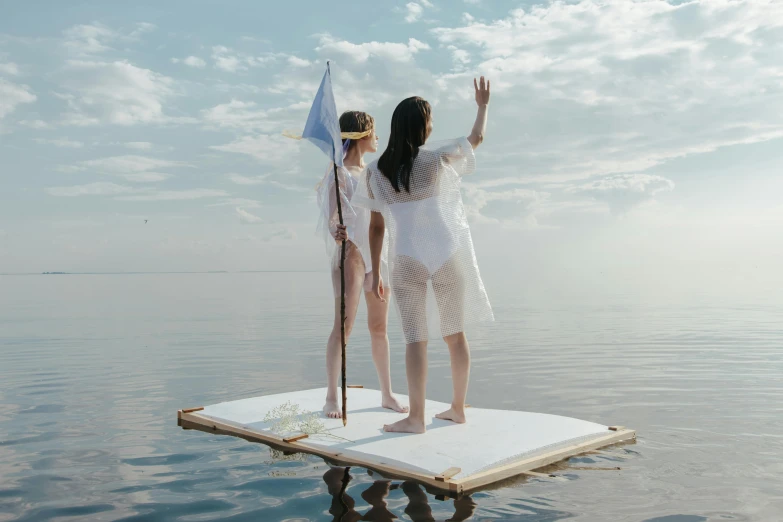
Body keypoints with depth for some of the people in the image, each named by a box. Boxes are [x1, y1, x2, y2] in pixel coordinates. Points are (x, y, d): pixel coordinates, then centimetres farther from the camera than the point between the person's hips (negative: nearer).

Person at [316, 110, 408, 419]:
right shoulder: (339, 172, -6)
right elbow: (331, 214, -20)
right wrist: (337, 233, -39)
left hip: (378, 254, 7)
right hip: (350, 252, -7)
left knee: (379, 327, 9)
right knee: (343, 326, -10)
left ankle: (387, 394, 17)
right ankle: (331, 398, -5)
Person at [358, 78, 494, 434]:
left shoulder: (375, 171, 3)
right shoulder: (439, 158, 0)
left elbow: (376, 226, 5)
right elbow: (477, 137, 19)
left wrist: (375, 273, 11)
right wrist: (483, 105, 36)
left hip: (406, 259, 0)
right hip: (448, 254, 0)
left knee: (415, 338, 1)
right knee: (455, 333, 13)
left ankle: (416, 417, -2)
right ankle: (458, 408, 24)